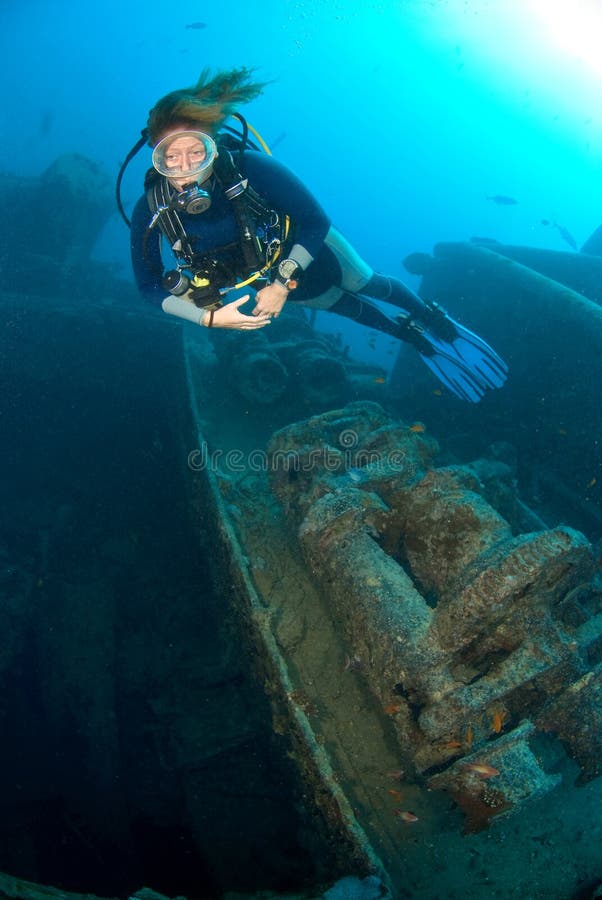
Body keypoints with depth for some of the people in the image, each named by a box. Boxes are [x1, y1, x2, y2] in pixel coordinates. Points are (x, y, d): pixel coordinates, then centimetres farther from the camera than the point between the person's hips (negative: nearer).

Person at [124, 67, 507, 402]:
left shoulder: (250, 167, -39)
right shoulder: (151, 211, -32)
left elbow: (317, 223, -29)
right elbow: (150, 285, -20)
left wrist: (283, 283, -34)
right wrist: (209, 317, -30)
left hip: (307, 246, -3)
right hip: (264, 275, 3)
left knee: (370, 285, 20)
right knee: (352, 308, 23)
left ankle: (432, 317, 52)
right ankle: (412, 336, 51)